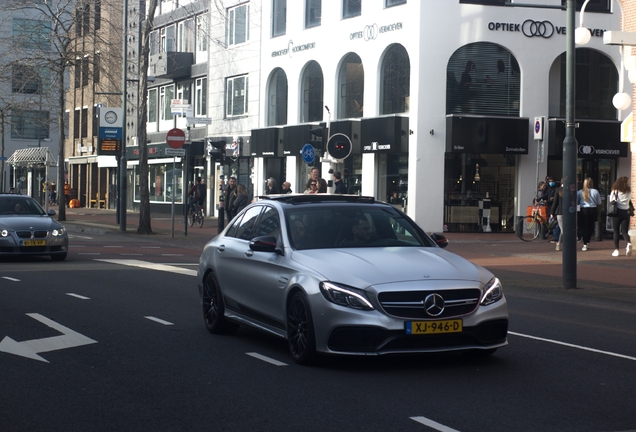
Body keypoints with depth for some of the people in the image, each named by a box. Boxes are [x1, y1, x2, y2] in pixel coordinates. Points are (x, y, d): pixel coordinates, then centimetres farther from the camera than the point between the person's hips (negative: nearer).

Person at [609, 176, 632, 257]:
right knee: (625, 231, 4)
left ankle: (616, 250, 5)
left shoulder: (614, 192, -5)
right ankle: (629, 243, -25)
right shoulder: (629, 192, 2)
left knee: (616, 232, 7)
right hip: (626, 212, 2)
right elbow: (630, 200, 12)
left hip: (617, 212, -2)